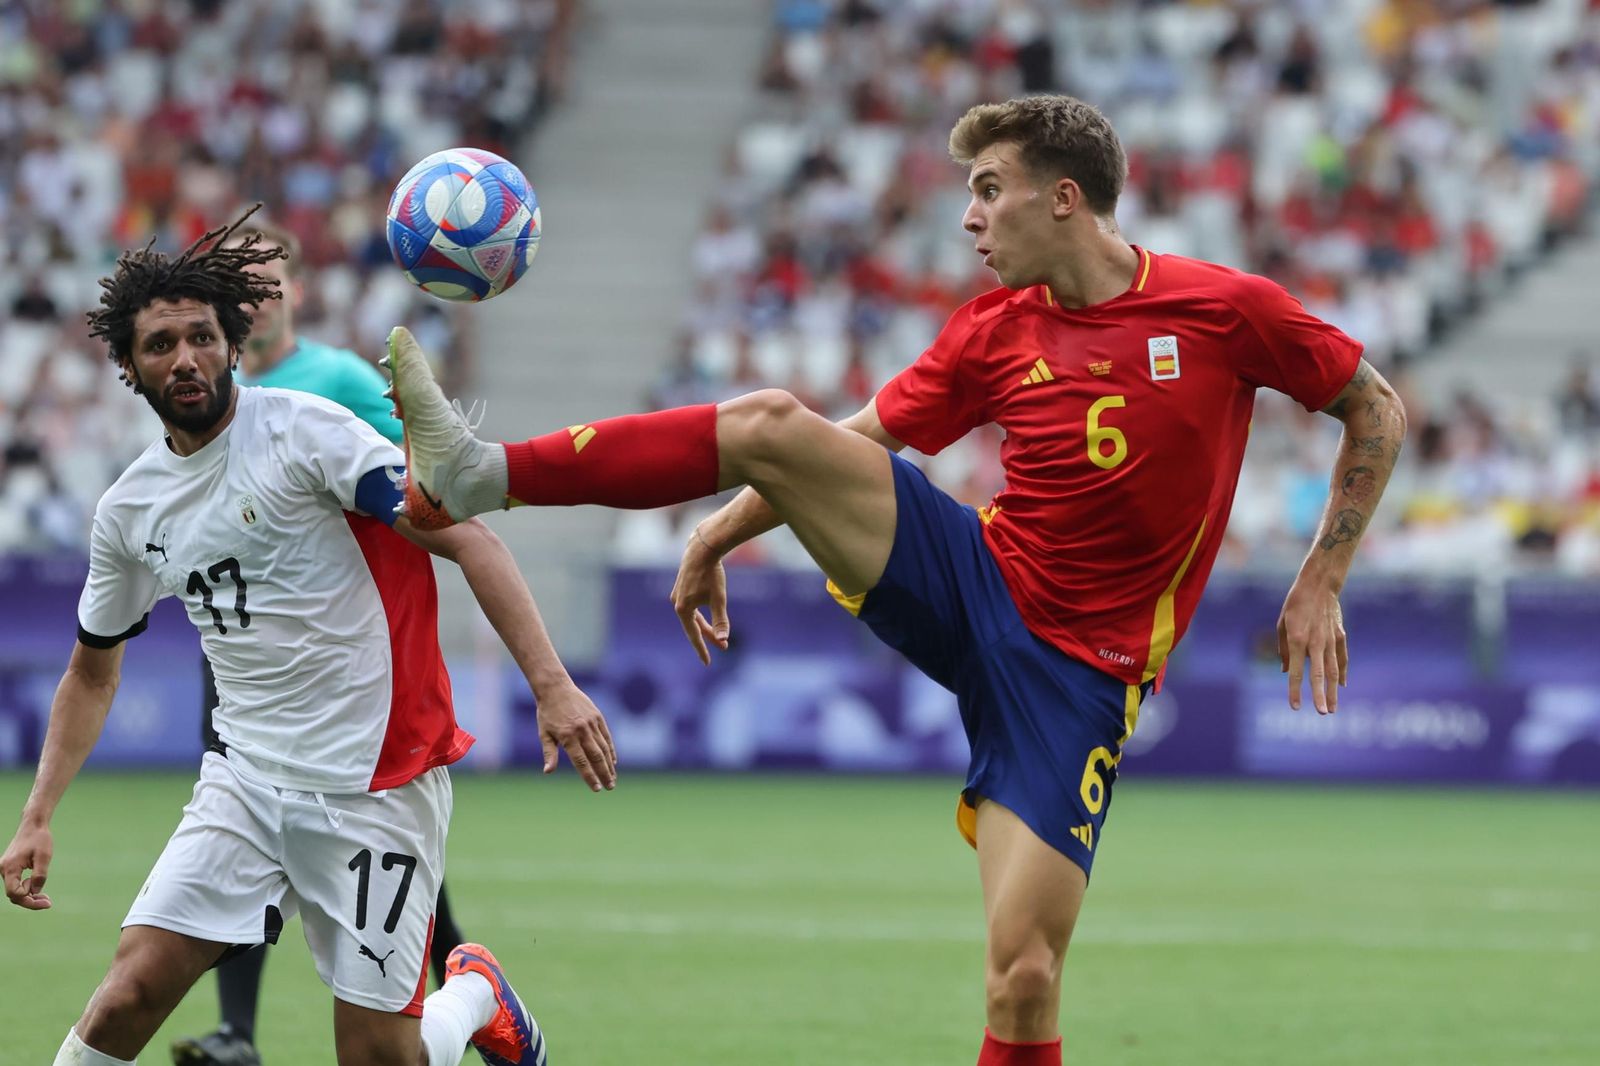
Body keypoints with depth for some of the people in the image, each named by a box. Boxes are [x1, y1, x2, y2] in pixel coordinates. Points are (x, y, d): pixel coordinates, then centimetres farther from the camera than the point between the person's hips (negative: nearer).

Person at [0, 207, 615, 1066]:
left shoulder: (304, 430, -10)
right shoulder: (127, 510, 8)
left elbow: (463, 537, -14)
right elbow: (92, 674, 22)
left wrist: (551, 683, -24)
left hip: (377, 784, -4)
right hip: (246, 778, 4)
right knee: (130, 991, -13)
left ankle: (477, 994, 32)